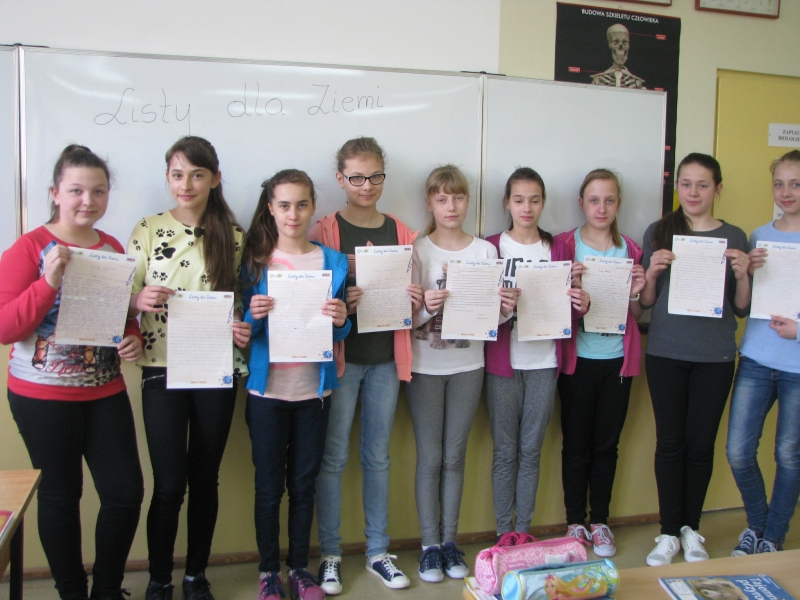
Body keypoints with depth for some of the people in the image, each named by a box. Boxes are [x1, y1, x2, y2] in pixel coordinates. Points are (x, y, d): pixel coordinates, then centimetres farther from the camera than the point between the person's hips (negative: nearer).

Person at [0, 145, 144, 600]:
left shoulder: (113, 249, 5)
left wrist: (134, 339, -5)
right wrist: (49, 281, -25)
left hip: (106, 393, 4)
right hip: (43, 397, -4)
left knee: (127, 491, 5)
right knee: (61, 494, 10)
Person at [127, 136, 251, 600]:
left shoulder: (232, 233, 3)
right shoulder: (148, 230, 0)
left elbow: (242, 299, 9)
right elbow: (124, 297, 2)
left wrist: (243, 328, -11)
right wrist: (138, 300, -21)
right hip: (163, 370, -1)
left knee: (205, 478, 11)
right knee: (169, 483, 0)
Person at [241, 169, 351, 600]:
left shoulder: (333, 262, 3)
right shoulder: (255, 261, -1)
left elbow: (339, 333, 6)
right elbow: (244, 329, 1)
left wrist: (340, 320, -15)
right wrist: (253, 315, -20)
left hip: (314, 389, 1)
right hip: (267, 388, -1)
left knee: (304, 483, 11)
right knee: (269, 484, 7)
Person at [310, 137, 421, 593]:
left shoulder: (401, 232, 9)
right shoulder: (326, 230, -2)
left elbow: (410, 294, 13)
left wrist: (415, 301, -9)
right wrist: (340, 304, -24)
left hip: (385, 358, 3)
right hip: (340, 356, -3)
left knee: (378, 457, 13)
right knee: (333, 458, 4)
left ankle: (379, 551, 26)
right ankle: (331, 555, 20)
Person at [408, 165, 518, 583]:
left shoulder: (485, 251, 2)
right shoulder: (417, 250, -5)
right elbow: (407, 318, -8)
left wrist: (507, 308, -16)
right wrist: (426, 308, -28)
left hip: (468, 365, 2)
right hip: (425, 366, -2)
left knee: (455, 456, 12)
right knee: (430, 457, 5)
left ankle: (450, 540, 25)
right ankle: (430, 545, 19)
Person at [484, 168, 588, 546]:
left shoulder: (557, 249, 7)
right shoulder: (491, 247, 0)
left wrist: (579, 304, -12)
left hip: (543, 361, 2)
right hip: (503, 360, -2)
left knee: (531, 450, 9)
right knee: (505, 451, 5)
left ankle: (523, 529, 23)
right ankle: (504, 531, 18)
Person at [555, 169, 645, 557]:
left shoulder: (630, 249, 8)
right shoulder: (565, 244, -1)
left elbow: (637, 314, 12)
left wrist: (635, 293, -8)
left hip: (617, 359, 3)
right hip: (578, 358, -2)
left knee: (607, 444, 10)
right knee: (576, 444, 5)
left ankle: (600, 522, 25)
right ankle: (575, 523, 20)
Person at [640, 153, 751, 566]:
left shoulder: (734, 237, 4)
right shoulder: (658, 233, 2)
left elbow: (742, 309, 6)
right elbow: (646, 302, 5)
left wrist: (741, 275, -12)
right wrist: (652, 272, -14)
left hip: (715, 356, 1)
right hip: (666, 352, 0)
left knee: (702, 443, 8)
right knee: (670, 441, 5)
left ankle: (691, 528, 25)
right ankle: (669, 532, 18)